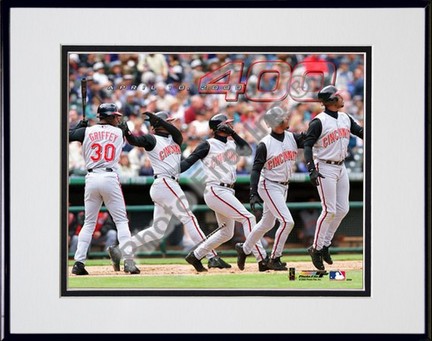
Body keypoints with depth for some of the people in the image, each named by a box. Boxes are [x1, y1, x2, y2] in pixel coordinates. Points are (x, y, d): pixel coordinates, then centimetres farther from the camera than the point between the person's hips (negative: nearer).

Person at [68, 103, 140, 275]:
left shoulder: (87, 131, 6)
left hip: (91, 178, 2)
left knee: (89, 223, 11)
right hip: (110, 178, -2)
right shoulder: (119, 132, 7)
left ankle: (79, 262, 1)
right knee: (121, 221, 4)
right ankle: (128, 262, -7)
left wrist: (81, 124, 21)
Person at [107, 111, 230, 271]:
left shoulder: (174, 139, 20)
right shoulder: (152, 139, 0)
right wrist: (126, 132, -38)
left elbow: (176, 133, -2)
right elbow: (135, 140, -17)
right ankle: (212, 257, -12)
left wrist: (157, 119, -13)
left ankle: (118, 250, 9)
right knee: (189, 219, -10)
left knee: (157, 230, 8)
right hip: (165, 184, -9)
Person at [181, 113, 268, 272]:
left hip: (228, 192, 9)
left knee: (227, 232, 16)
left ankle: (195, 256, 26)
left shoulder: (232, 145, 17)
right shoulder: (208, 145, -2)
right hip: (215, 191, -9)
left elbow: (248, 151, 2)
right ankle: (261, 259, -20)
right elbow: (188, 161, -7)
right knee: (248, 218, -17)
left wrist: (233, 134, -6)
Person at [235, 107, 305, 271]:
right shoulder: (265, 144, -16)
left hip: (283, 187, 7)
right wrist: (253, 194, -22)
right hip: (269, 186, -7)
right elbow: (256, 170, -16)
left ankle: (244, 248, 36)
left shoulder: (292, 138, 0)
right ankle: (274, 259, -5)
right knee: (287, 221, -16)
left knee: (267, 223, 18)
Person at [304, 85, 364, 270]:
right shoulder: (319, 122, -13)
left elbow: (361, 132, 7)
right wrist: (312, 170, -25)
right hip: (325, 169, -8)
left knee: (343, 209, 6)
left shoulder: (345, 118, 8)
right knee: (329, 210, -10)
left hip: (341, 168, 8)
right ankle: (316, 248, 1)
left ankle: (325, 245, 18)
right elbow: (308, 145, -15)